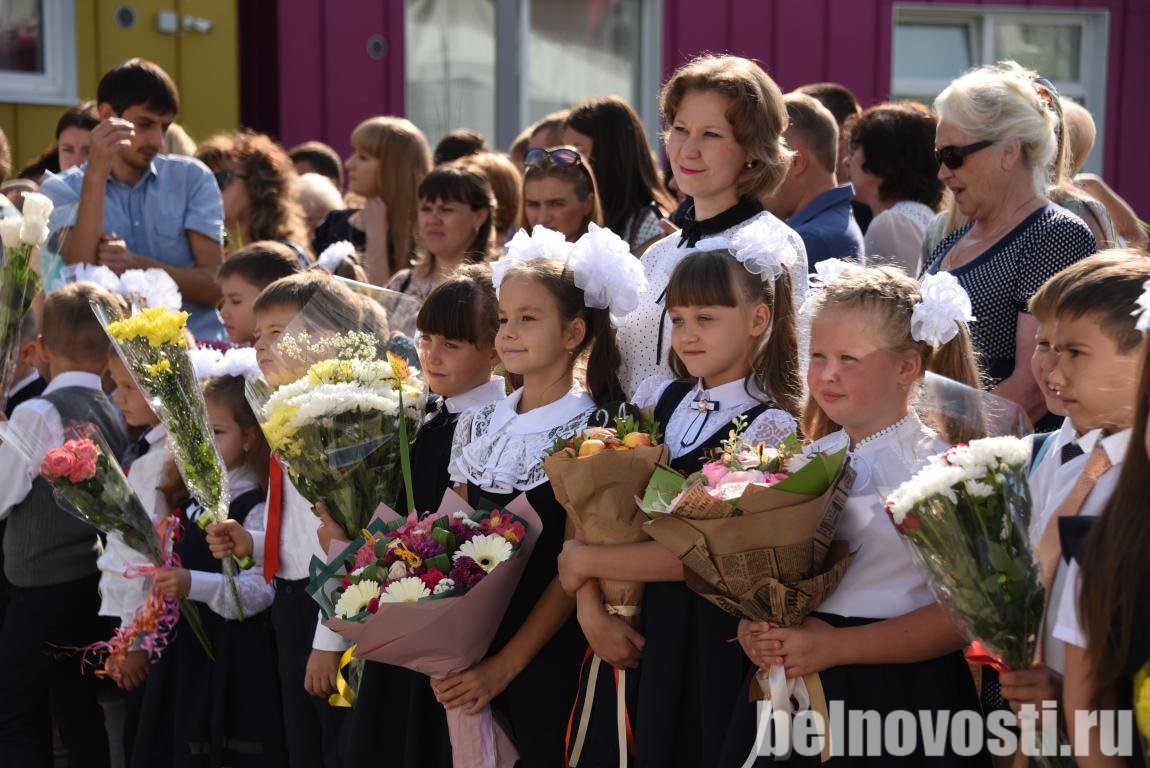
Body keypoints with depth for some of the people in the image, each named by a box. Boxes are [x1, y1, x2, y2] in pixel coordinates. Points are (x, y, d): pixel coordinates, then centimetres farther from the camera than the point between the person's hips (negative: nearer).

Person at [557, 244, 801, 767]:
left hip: (716, 632, -5)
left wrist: (585, 561, -12)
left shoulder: (770, 427, -12)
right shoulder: (657, 398, 5)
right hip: (642, 624, 5)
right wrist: (590, 608, -12)